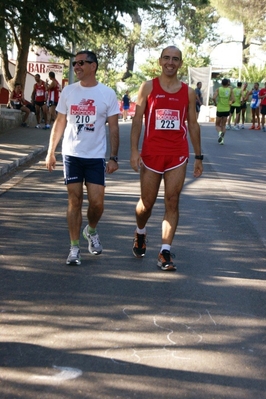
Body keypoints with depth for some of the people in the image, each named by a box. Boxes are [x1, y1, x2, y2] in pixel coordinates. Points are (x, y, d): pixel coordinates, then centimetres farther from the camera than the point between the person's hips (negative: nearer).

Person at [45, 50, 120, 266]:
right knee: (75, 200, 1)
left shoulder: (107, 93, -2)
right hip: (71, 155, 1)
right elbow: (60, 123, 9)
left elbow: (113, 128, 0)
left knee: (97, 202, -5)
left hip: (96, 156, -1)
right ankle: (74, 248, 9)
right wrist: (51, 151, 5)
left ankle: (91, 231, 27)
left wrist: (114, 157, -5)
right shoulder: (68, 91, 3)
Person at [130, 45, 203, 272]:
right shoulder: (148, 87, 2)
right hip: (151, 153, -1)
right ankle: (140, 233, 39)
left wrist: (199, 157, 9)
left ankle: (165, 252, -2)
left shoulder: (188, 92, 7)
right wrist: (134, 151, -10)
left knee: (172, 202, -5)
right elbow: (137, 120, -1)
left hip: (178, 155, 1)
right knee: (147, 202, 8)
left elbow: (193, 125, 11)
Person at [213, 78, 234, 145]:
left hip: (219, 109, -1)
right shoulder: (230, 89, 1)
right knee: (223, 125, 14)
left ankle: (220, 132, -19)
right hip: (227, 109, 1)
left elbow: (214, 98, -17)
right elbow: (233, 100, -4)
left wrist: (215, 103, 1)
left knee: (217, 124, 12)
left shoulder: (218, 89, -3)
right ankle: (222, 139, 4)